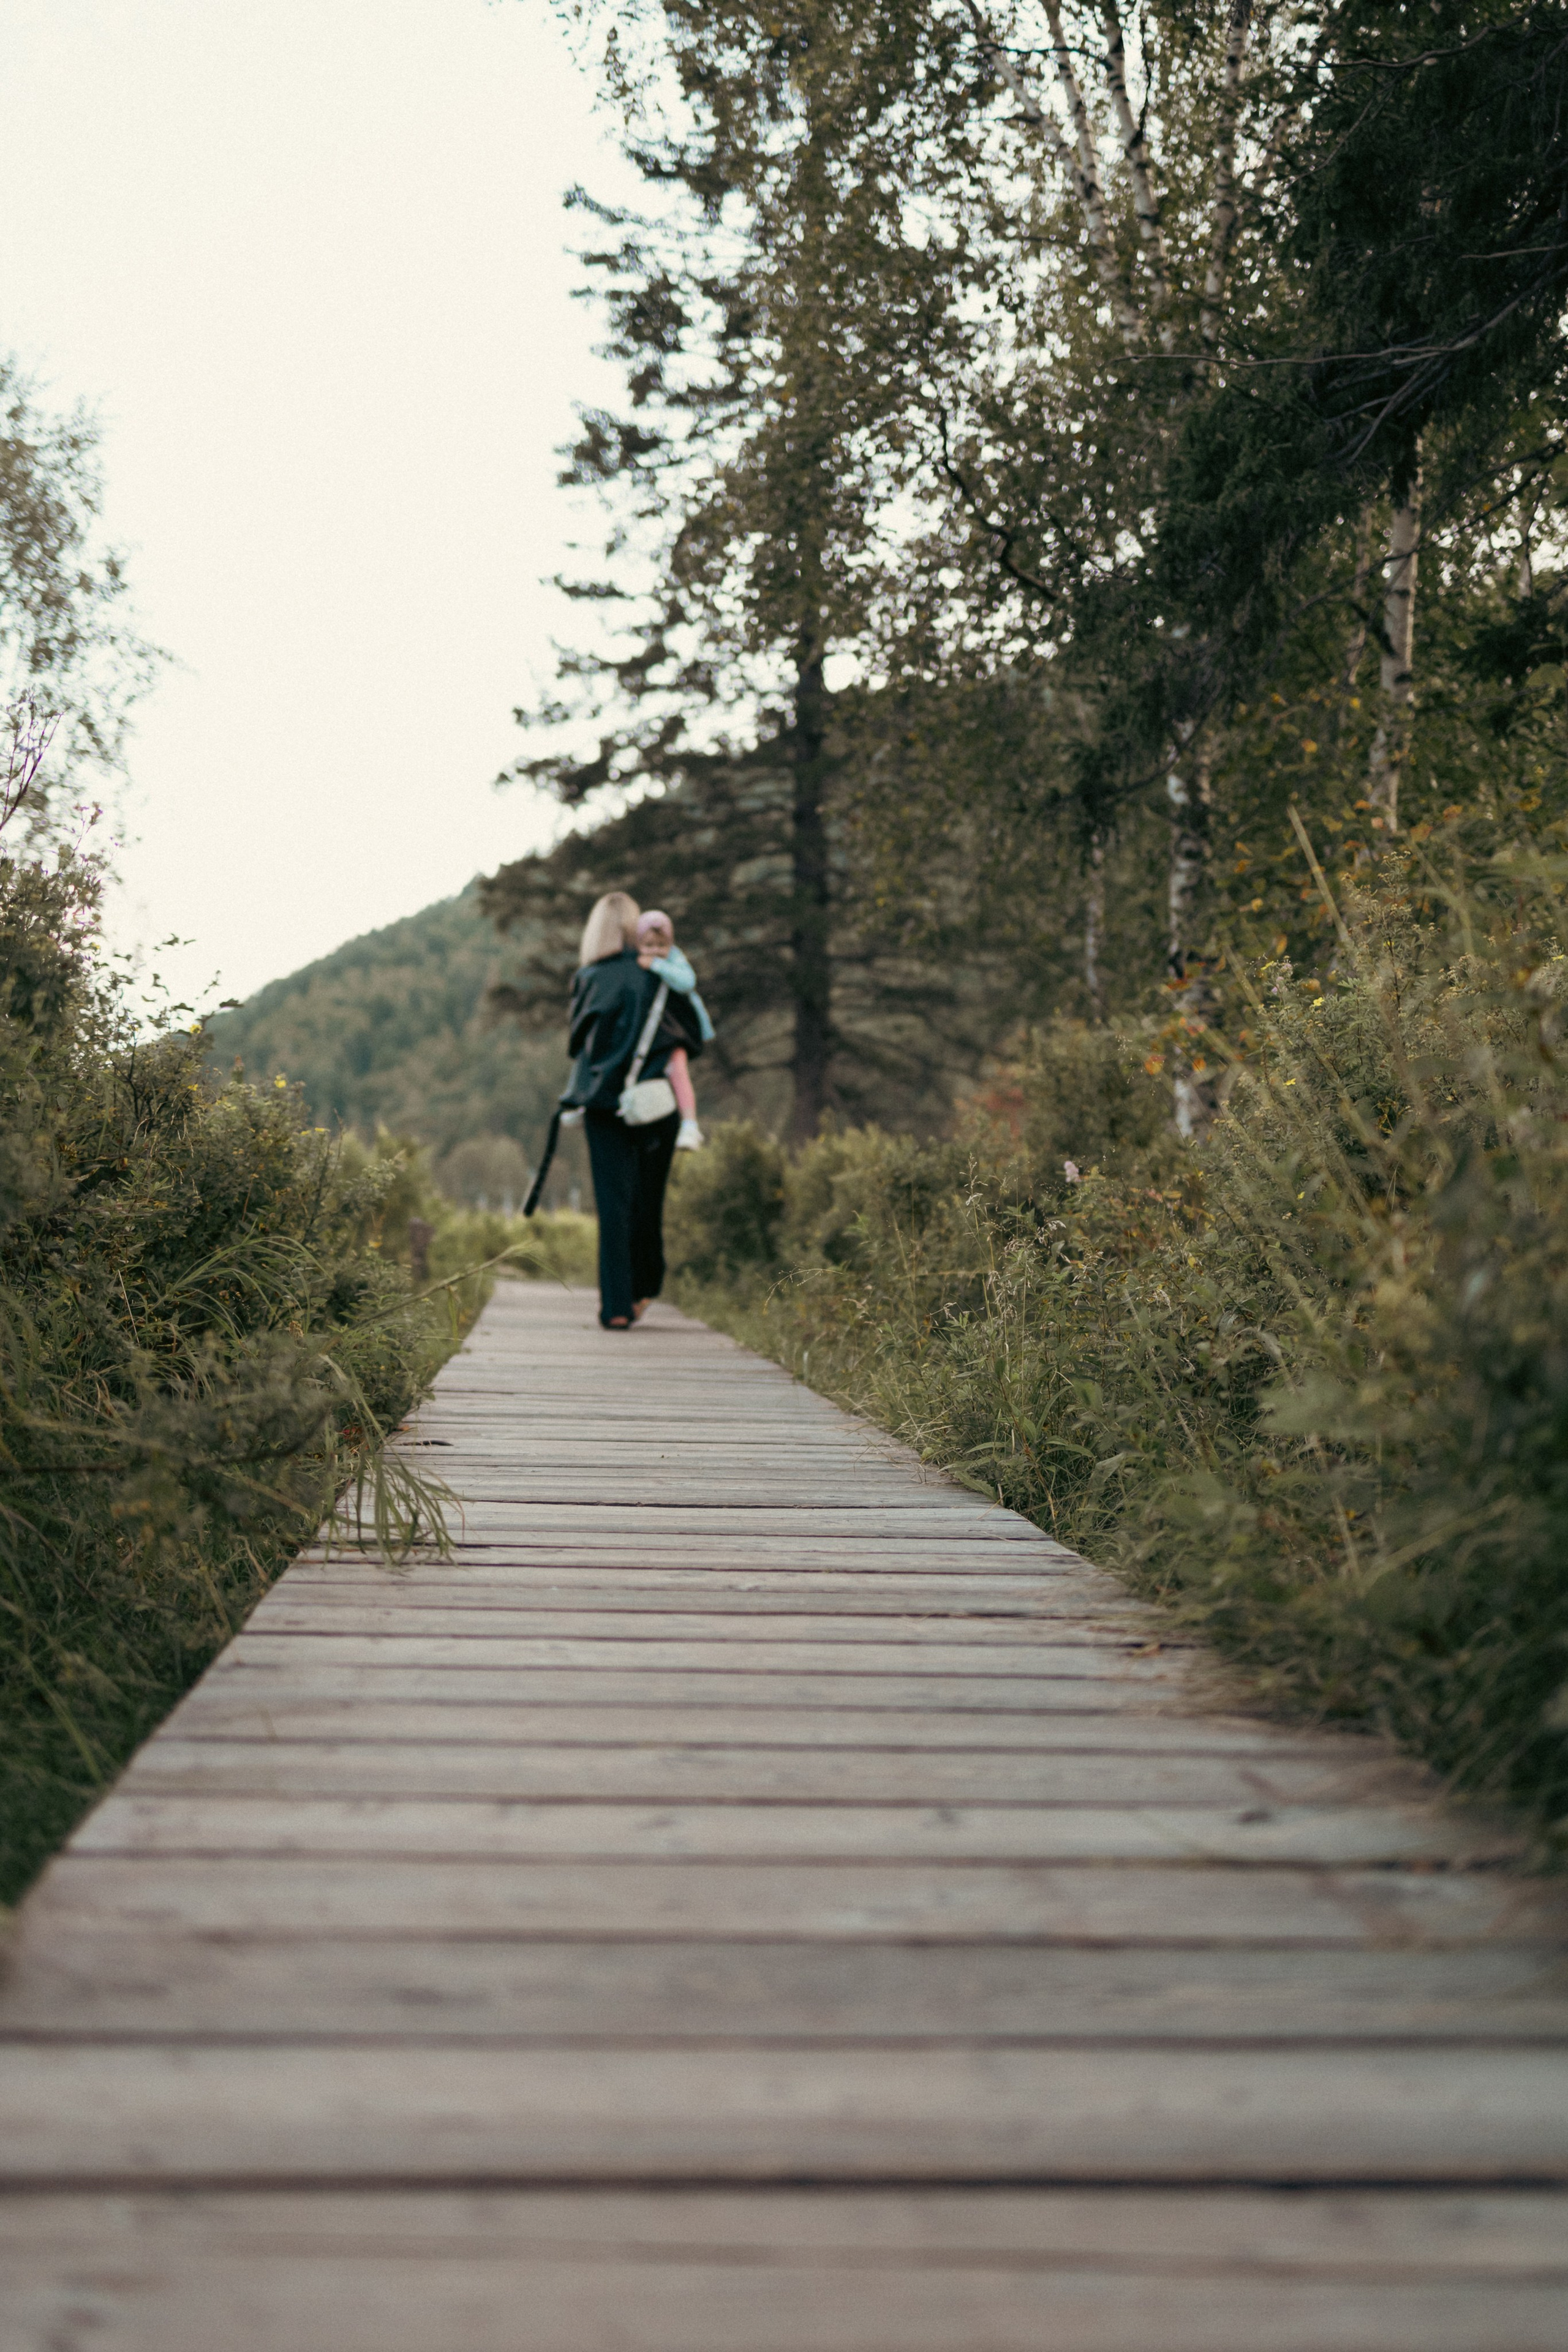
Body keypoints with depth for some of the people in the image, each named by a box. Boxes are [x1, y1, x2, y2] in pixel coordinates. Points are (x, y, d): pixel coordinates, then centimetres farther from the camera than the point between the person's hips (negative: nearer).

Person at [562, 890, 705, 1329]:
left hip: (602, 1099, 0)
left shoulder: (589, 979, 3)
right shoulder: (659, 976, 2)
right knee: (648, 1198, 15)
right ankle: (643, 1289, 29)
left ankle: (616, 1305, -9)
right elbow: (692, 1035, 4)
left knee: (613, 1202, -2)